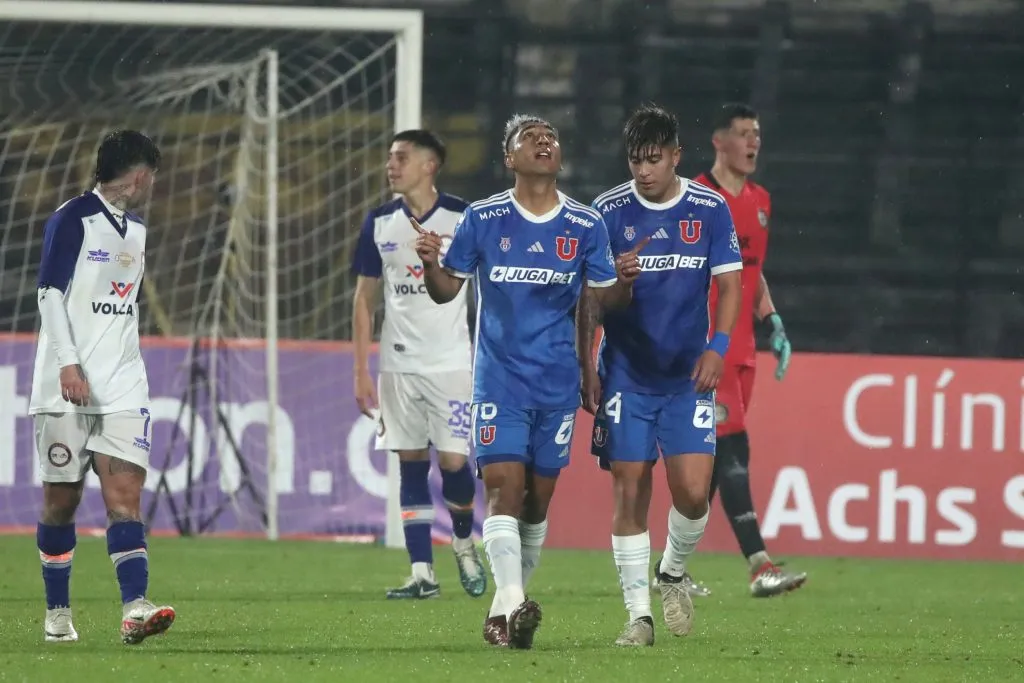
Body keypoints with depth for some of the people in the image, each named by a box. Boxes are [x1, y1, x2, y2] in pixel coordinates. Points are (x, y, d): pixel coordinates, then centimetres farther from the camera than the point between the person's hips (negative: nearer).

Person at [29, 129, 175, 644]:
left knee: (125, 493, -10)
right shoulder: (72, 220, -6)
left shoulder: (135, 230, 17)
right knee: (61, 499, 3)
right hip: (69, 386, -6)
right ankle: (57, 612, 15)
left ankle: (135, 609, -22)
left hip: (122, 386, 6)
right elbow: (51, 292, -11)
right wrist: (68, 363, -18)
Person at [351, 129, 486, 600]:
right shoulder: (380, 223, 5)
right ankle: (422, 574, 4)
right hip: (398, 364, 3)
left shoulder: (464, 219, -4)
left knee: (453, 461, -9)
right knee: (411, 466, 2)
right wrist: (361, 372, 6)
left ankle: (464, 543, 19)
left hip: (451, 362, -3)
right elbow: (364, 299, 11)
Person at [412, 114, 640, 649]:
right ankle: (512, 606, -26)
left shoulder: (586, 225, 3)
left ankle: (504, 610, 20)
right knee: (503, 486, -17)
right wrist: (430, 265, -18)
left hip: (558, 382, 2)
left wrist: (623, 282, -15)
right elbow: (447, 289, 3)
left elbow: (604, 299, 7)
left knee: (537, 497, 7)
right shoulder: (482, 219, -1)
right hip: (499, 377, -2)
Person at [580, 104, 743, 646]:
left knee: (693, 490, -10)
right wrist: (585, 369, -3)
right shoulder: (608, 212, -2)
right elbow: (586, 295, 2)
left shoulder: (710, 210, 0)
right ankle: (639, 614, 4)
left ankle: (673, 572, 20)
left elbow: (730, 283, 5)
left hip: (687, 377, 0)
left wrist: (718, 347, -10)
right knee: (630, 493, -3)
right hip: (624, 375, 0)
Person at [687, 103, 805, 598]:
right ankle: (760, 567, -23)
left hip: (741, 348, 8)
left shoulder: (760, 201, 15)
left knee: (714, 459, 10)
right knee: (733, 449, -16)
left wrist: (773, 325, 16)